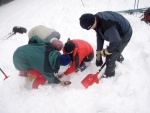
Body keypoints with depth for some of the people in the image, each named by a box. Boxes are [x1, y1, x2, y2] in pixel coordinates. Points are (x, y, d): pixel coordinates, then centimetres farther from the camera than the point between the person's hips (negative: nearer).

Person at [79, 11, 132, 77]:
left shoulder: (107, 27, -44)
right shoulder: (96, 18, -15)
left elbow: (115, 41, -31)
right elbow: (99, 36, -4)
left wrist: (106, 51, -15)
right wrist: (99, 51, -2)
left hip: (124, 35, -8)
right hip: (116, 33, 8)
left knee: (110, 56, -2)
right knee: (112, 49, 29)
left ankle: (109, 73, 24)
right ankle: (119, 58, 60)